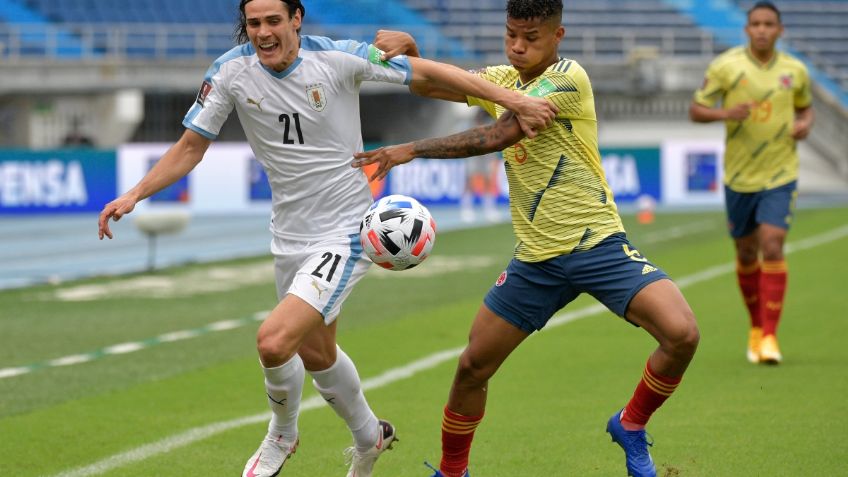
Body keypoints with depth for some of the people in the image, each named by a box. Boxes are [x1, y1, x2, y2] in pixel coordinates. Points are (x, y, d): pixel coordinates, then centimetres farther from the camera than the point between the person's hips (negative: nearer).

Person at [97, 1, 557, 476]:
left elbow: (426, 71, -10)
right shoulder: (231, 72, -8)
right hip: (290, 237, 6)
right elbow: (191, 146, 2)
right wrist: (134, 195, -11)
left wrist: (513, 99, -13)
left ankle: (282, 435, 9)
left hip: (347, 234, -6)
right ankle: (370, 437, 50)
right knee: (316, 355, 22)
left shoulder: (339, 58, -17)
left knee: (274, 341, -22)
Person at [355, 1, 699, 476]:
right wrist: (407, 50, -8)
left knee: (682, 333, -25)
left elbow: (495, 137, -20)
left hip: (598, 243, -5)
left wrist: (411, 150, -19)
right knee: (472, 366, 4)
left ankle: (631, 425, 0)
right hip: (537, 256, 6)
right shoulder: (503, 79, 8)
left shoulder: (569, 78, -14)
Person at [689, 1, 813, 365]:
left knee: (772, 249, -14)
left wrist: (805, 124, -4)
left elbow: (805, 106, 18)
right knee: (746, 254, 10)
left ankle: (769, 336, -12)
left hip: (780, 174, 0)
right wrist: (724, 113, -22)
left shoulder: (795, 71, 0)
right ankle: (756, 326, 31)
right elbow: (695, 110, -2)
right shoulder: (725, 66, -6)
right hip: (739, 176, 0)